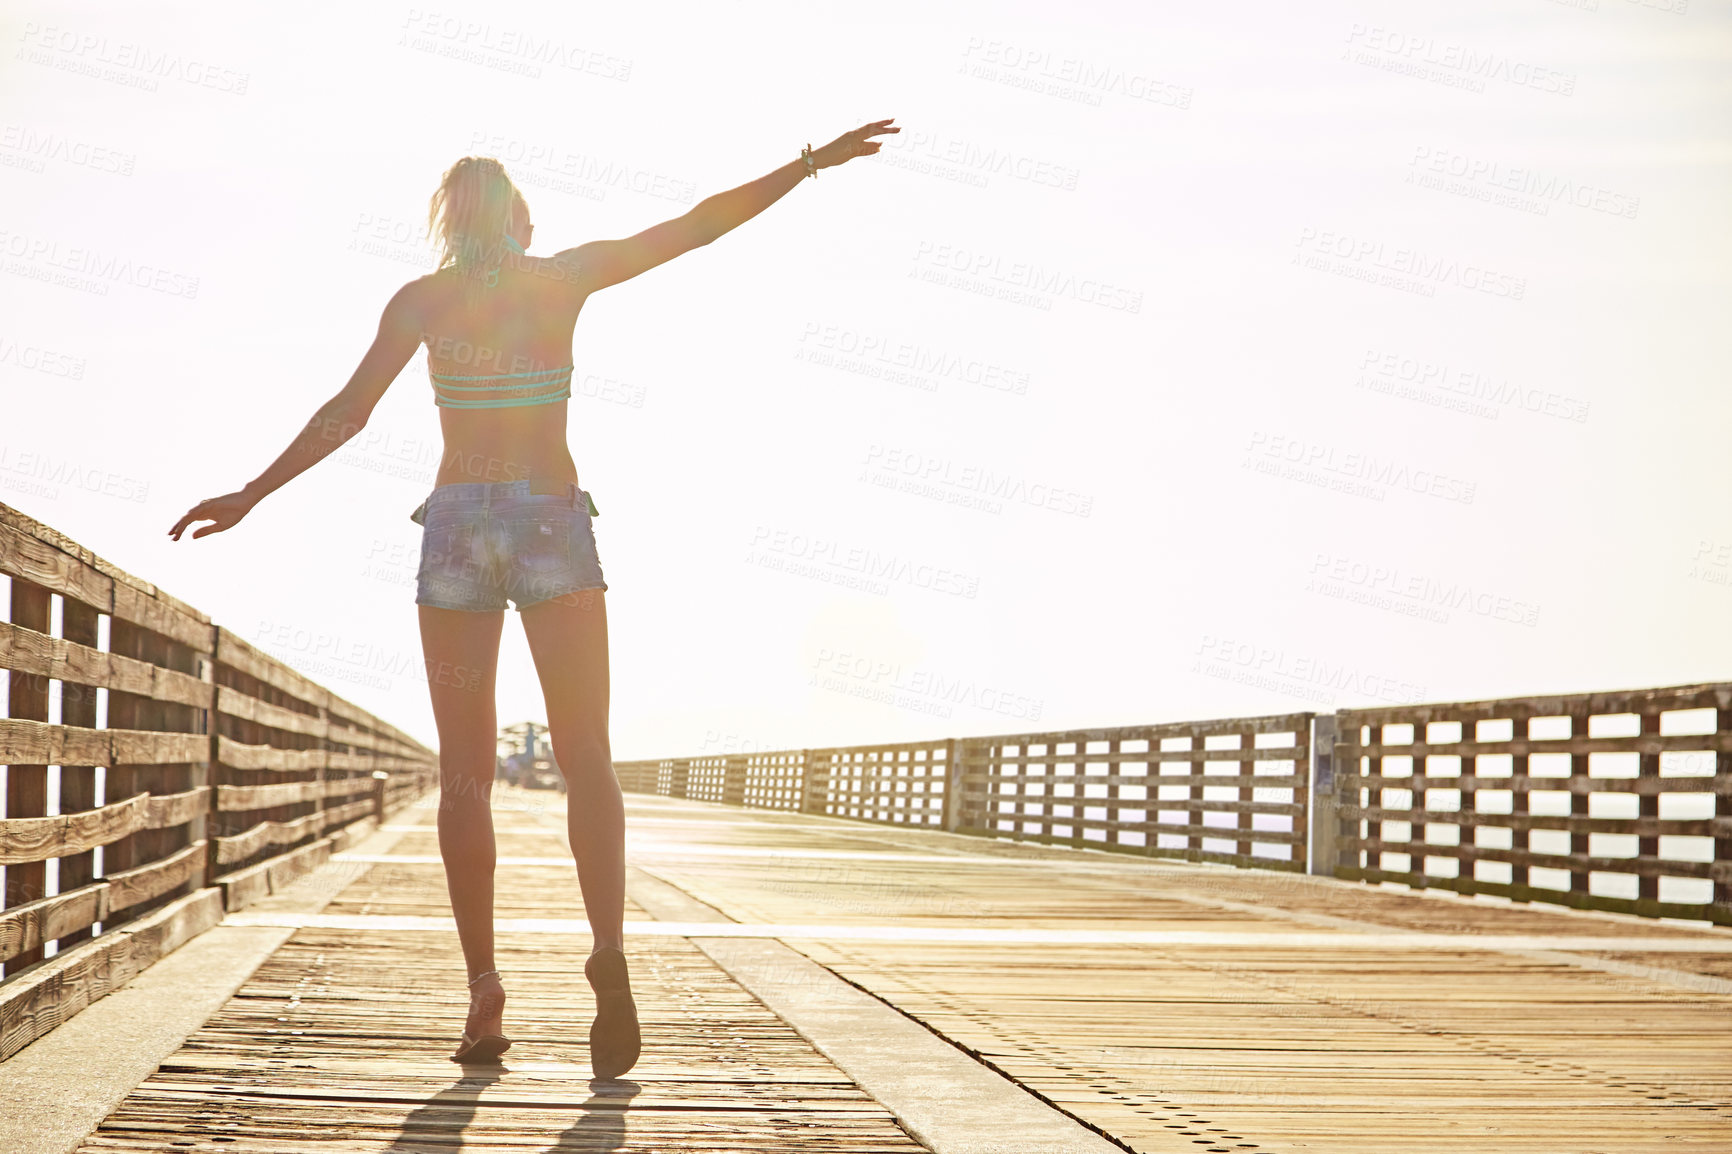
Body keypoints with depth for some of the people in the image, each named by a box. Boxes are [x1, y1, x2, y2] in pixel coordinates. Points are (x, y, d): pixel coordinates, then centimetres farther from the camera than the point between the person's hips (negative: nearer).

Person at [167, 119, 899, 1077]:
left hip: (456, 527, 0)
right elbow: (700, 224, 5)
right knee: (585, 758, -3)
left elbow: (348, 412, 0)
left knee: (464, 773, 4)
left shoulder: (421, 299, 6)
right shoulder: (565, 276, 7)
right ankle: (609, 949, -27)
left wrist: (251, 495, 6)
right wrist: (808, 164, 10)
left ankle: (484, 995, -3)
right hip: (553, 522, 0)